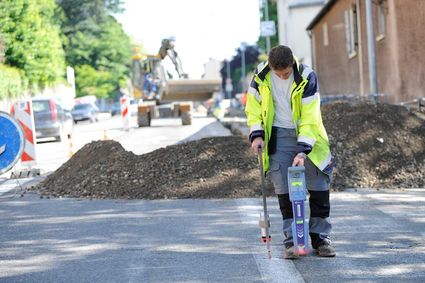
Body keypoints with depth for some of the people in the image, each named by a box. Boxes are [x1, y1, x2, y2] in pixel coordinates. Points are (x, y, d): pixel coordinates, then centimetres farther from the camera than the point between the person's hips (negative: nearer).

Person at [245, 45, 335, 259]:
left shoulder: (306, 77, -18)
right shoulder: (261, 75, -9)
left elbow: (310, 118, -20)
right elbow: (253, 107, 6)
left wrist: (303, 151, -27)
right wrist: (257, 134, -6)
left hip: (307, 134, -1)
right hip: (279, 136, 1)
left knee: (319, 185, -2)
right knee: (284, 189, -5)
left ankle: (320, 237, 10)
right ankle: (292, 240, 1)